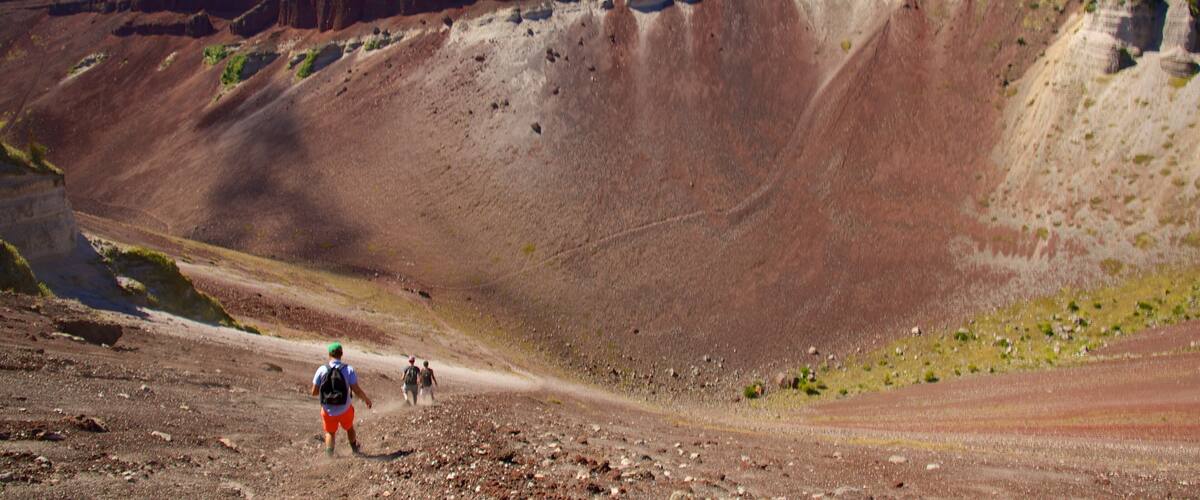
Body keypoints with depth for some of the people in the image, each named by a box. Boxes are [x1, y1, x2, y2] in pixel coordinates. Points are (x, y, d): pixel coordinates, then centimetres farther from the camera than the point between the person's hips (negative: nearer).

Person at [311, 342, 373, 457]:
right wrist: (366, 399, 4)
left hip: (328, 410, 0)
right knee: (349, 428, 29)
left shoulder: (322, 370, -10)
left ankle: (329, 453, 1)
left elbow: (314, 392, -6)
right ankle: (355, 449, 49)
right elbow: (356, 390, -15)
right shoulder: (348, 369, -12)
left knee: (330, 432, 23)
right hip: (345, 409, 0)